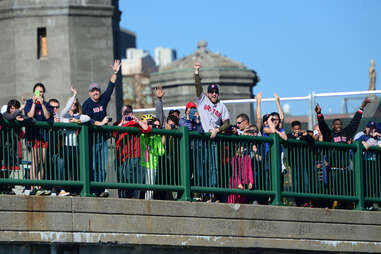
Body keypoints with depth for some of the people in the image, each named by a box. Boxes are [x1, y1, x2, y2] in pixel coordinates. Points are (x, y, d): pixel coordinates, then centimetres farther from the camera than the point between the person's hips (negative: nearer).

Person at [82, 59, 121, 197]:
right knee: (92, 165, -7)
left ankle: (100, 189, 2)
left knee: (102, 165, 2)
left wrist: (115, 73, 0)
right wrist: (100, 123, -21)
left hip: (102, 136, 5)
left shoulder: (103, 100, 10)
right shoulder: (87, 104, -3)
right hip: (91, 137, -5)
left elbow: (110, 87, 7)